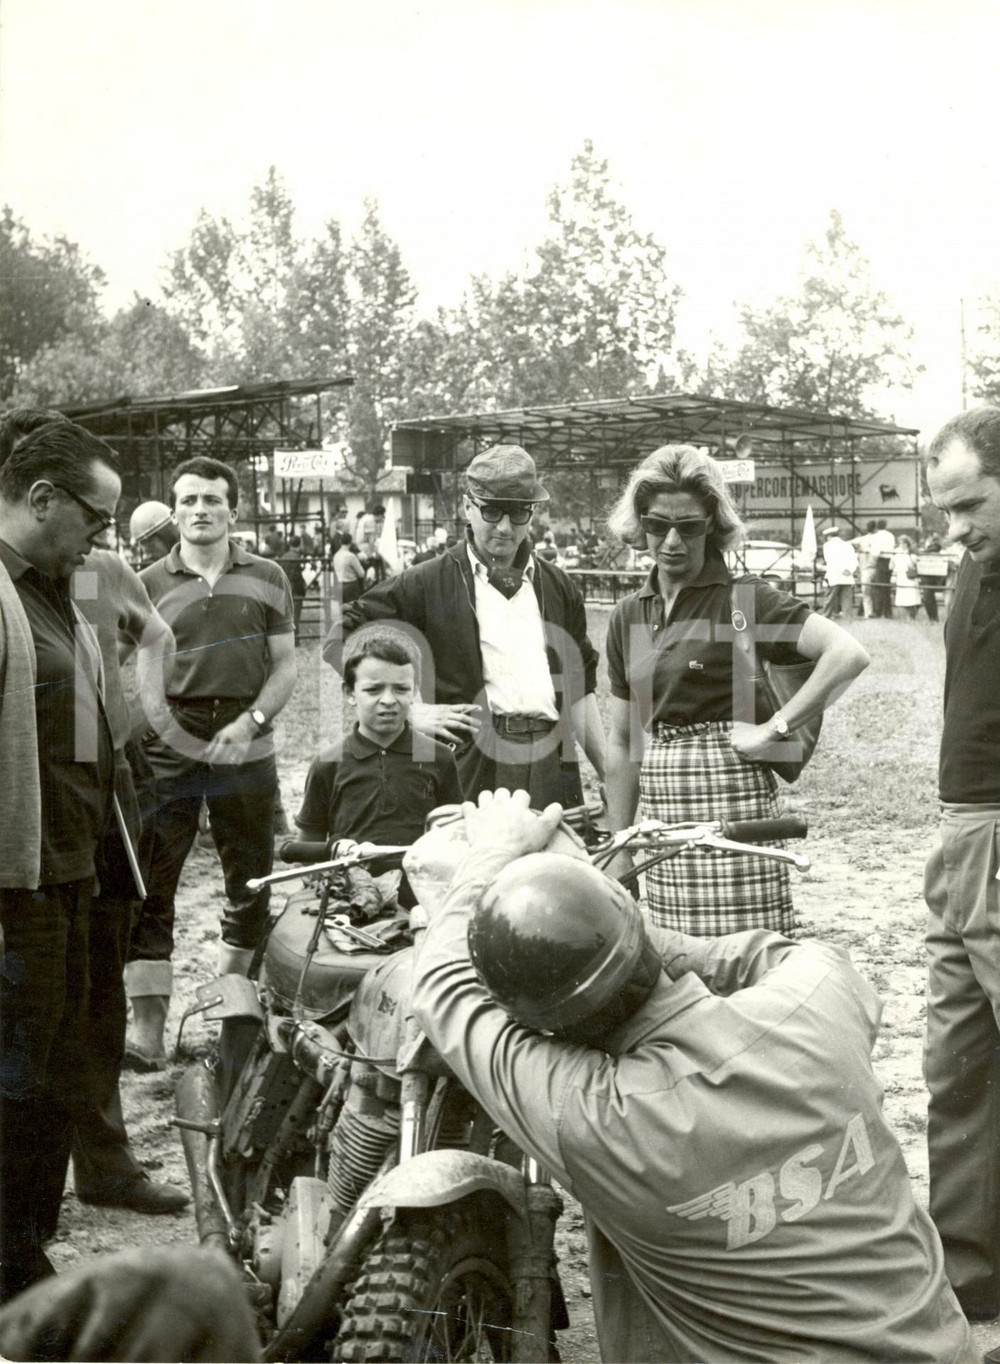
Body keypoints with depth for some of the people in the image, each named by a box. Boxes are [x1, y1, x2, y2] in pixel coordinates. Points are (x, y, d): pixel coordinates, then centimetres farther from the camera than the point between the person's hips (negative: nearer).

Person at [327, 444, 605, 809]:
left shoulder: (558, 588, 16)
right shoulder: (427, 584, 3)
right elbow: (339, 644, 2)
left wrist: (610, 776, 13)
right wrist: (411, 712, -5)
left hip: (552, 765, 4)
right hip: (471, 770, -4)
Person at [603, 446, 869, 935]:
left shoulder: (742, 600, -7)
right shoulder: (629, 615, 11)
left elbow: (849, 654, -19)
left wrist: (775, 729, -15)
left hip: (729, 795, -5)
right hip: (661, 809, 6)